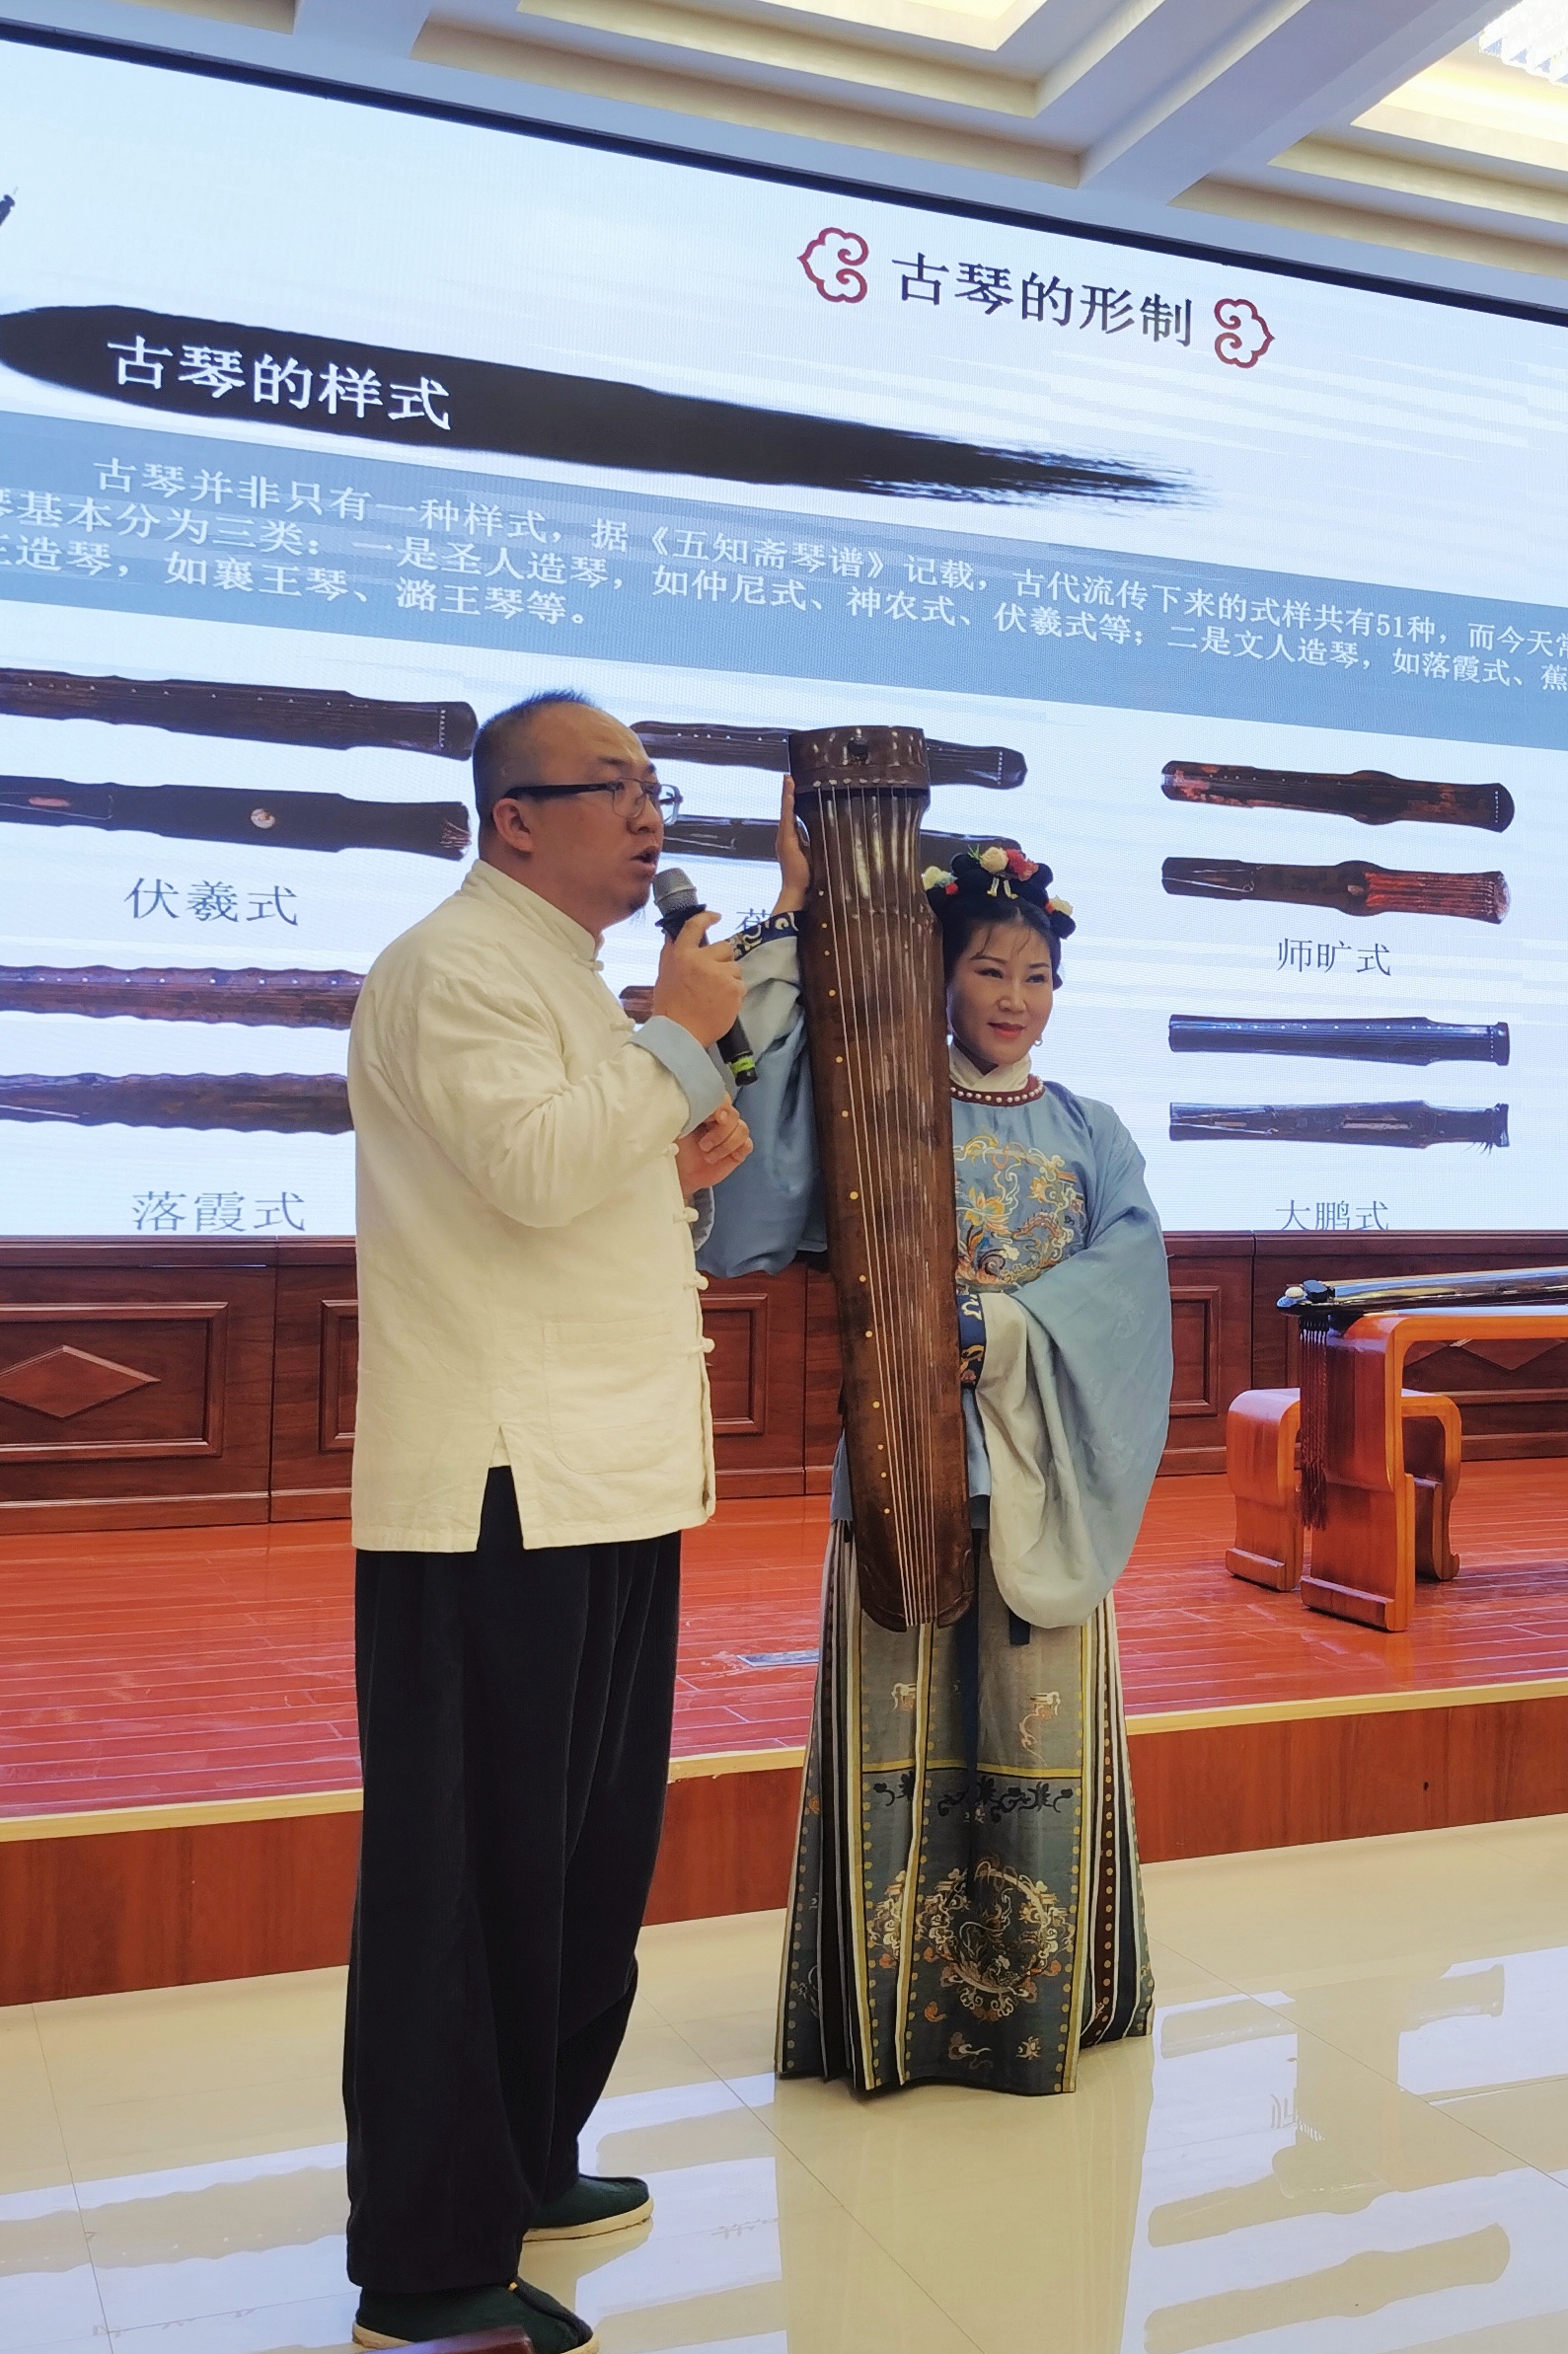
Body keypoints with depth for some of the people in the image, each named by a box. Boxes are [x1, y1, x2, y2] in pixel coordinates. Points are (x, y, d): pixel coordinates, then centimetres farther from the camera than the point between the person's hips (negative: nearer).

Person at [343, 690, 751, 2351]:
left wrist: (680, 1166, 7)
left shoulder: (570, 973, 21)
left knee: (588, 1852, 17)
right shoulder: (451, 968, -9)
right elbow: (535, 1170, -23)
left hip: (606, 1485, 10)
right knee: (476, 1870, -2)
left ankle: (523, 2167, 34)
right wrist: (680, 1036, -12)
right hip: (501, 1496, -10)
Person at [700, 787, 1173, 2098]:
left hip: (1044, 1468, 2)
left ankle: (1040, 1998, 20)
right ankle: (904, 2004, 14)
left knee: (1041, 1719, 5)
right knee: (906, 1718, 1)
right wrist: (794, 917, -19)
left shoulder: (1091, 1135, 11)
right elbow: (779, 1072, -13)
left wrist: (1000, 1326, -17)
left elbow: (1127, 1282, -3)